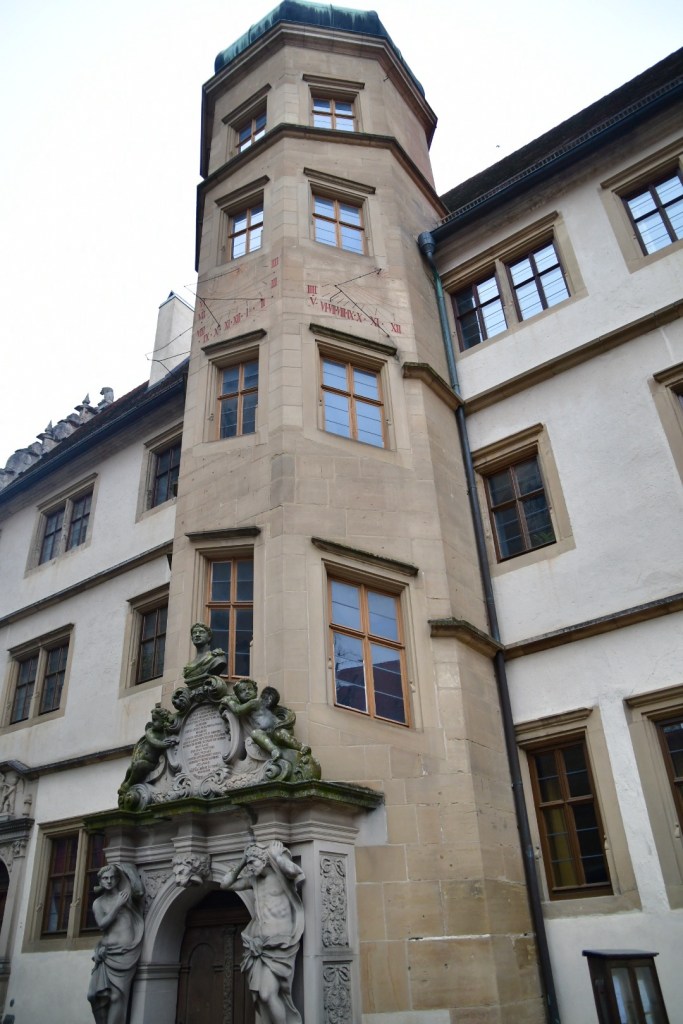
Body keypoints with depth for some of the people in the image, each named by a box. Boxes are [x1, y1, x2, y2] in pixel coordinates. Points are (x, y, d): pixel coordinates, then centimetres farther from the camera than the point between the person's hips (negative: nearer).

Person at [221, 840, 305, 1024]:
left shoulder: (282, 875, -5)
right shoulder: (254, 880, 13)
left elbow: (295, 870, -28)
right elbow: (225, 884, 19)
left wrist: (276, 855, -14)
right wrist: (241, 863, 9)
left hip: (280, 944, -7)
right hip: (259, 945, 7)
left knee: (268, 994, -16)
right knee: (260, 996, 3)